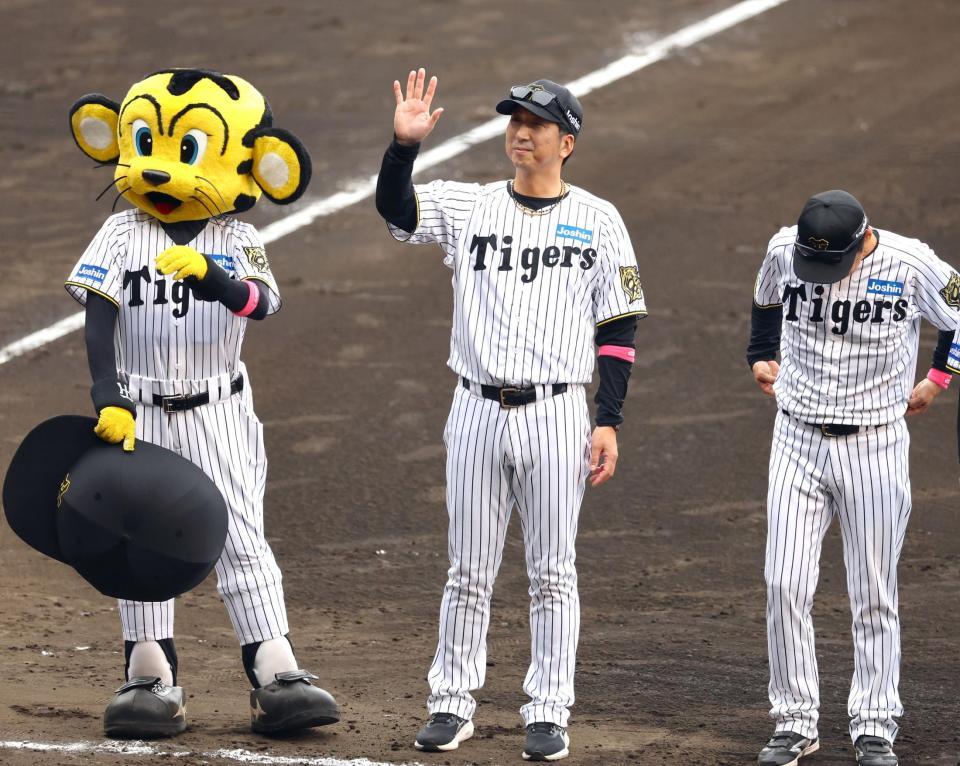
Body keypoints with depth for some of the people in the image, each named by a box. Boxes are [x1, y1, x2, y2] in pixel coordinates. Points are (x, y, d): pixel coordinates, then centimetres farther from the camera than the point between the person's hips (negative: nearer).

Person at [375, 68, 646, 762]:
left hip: (557, 417, -1)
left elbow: (619, 329, 2)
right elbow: (394, 209, -10)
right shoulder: (468, 207, 6)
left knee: (553, 573, 3)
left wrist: (609, 423, -5)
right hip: (479, 413, 1)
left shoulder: (598, 222, 3)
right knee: (469, 571, 7)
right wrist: (405, 145, -27)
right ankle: (452, 706, 15)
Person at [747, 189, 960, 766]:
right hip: (798, 441, 2)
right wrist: (763, 356, 21)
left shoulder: (911, 265, -15)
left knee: (874, 596, 2)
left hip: (876, 446, -2)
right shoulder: (784, 251, -6)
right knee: (786, 586, -6)